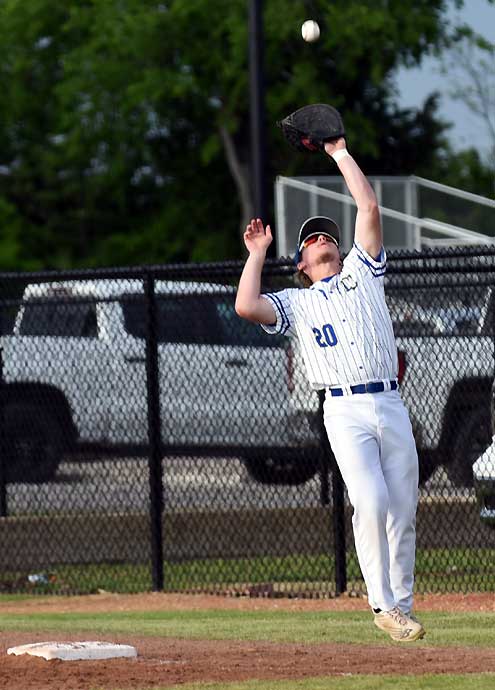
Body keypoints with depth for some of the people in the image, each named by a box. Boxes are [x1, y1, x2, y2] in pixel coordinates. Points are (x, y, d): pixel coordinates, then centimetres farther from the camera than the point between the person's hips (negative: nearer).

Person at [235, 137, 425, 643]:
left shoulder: (362, 274, 20)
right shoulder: (296, 303, 14)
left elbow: (369, 208, 12)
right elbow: (245, 306, -5)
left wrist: (340, 154, 16)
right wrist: (257, 254, 7)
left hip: (391, 406, 3)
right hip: (345, 411, -3)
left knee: (403, 510, 2)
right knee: (371, 501, -19)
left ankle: (402, 605, 12)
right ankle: (383, 605, -12)